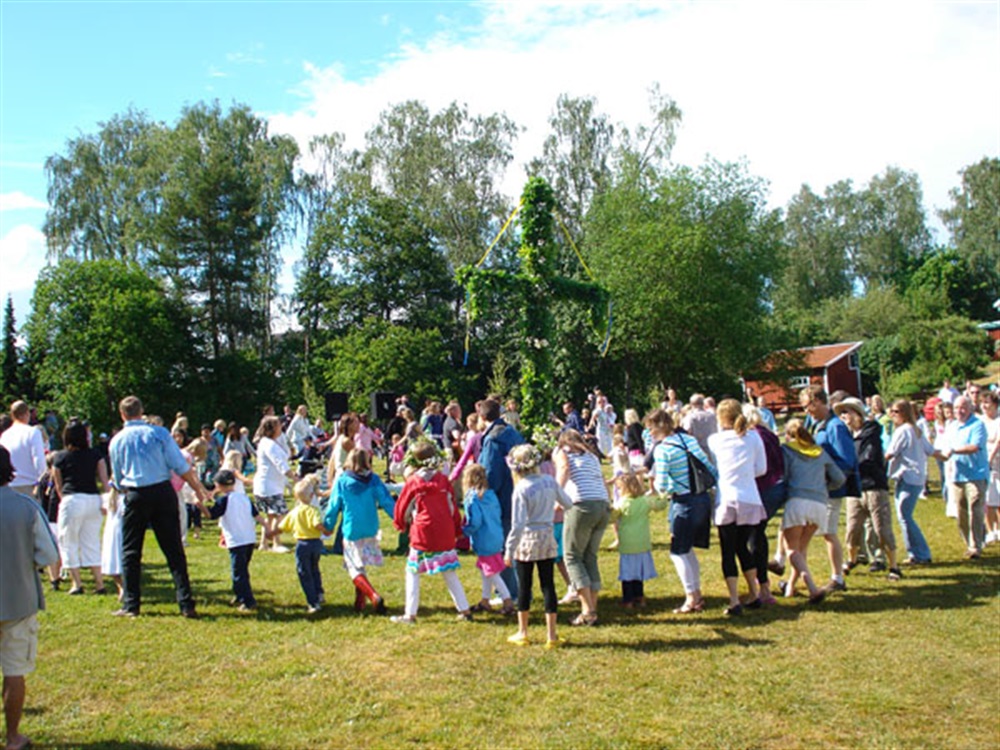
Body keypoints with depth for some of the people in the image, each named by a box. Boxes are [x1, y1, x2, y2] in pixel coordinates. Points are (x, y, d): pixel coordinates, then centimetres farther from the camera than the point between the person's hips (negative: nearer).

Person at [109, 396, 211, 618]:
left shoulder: (117, 440, 8)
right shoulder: (159, 432, 2)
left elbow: (118, 480, 16)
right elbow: (181, 466, -3)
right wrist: (199, 490, 3)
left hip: (136, 496, 0)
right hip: (163, 492, 0)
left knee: (131, 551, 12)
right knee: (174, 550, 4)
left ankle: (131, 605, 14)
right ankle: (186, 604, 3)